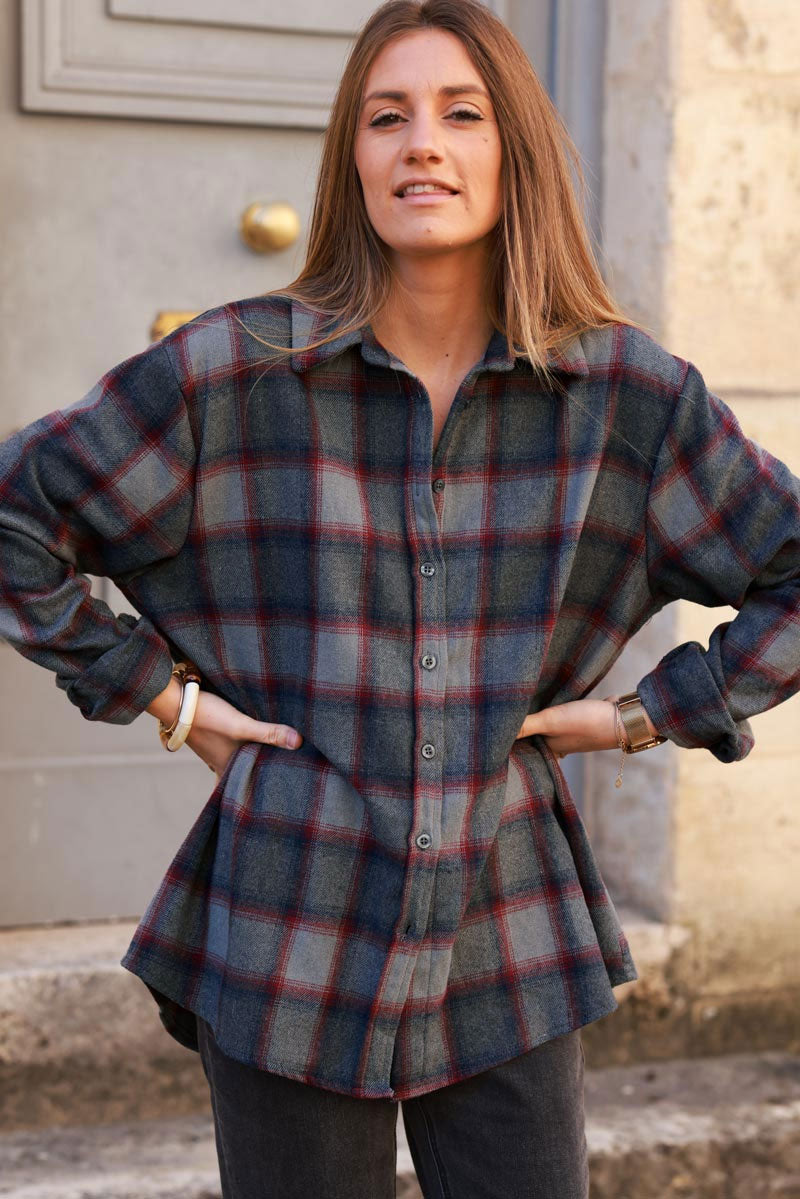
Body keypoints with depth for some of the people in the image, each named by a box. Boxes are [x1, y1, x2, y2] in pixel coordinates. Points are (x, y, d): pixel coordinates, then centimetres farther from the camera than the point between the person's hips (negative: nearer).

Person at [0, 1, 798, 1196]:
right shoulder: (235, 372, -6)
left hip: (508, 955, 2)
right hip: (289, 950, -1)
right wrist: (156, 693, -2)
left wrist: (652, 713, 0)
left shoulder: (626, 391, -2)